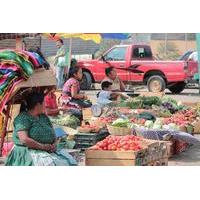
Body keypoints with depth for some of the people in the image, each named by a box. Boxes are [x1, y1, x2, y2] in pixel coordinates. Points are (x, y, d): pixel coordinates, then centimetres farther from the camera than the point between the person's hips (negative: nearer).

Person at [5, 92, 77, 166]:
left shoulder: (44, 117, 18)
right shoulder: (23, 118, -7)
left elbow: (53, 134, 21)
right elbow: (24, 139, -18)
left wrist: (54, 144, -2)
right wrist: (42, 146, -16)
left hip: (49, 151, 7)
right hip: (29, 151, -7)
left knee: (69, 161, -17)